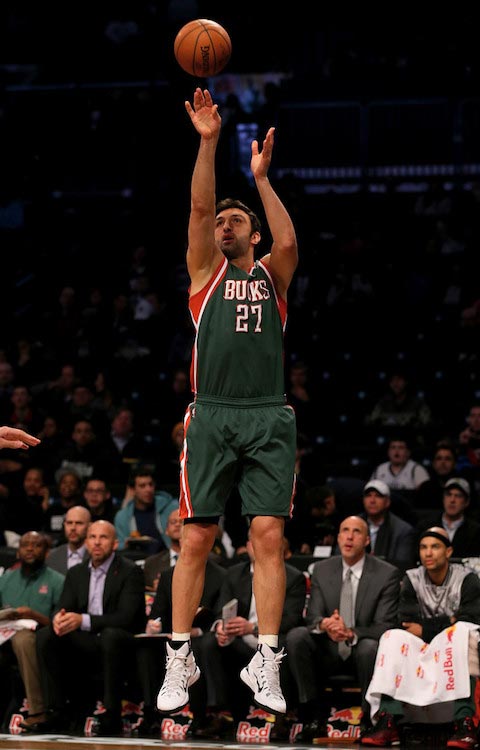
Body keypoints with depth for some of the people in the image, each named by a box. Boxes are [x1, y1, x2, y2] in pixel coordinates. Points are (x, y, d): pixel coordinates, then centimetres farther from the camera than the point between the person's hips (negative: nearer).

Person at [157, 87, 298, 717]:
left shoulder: (271, 274, 16)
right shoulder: (206, 270, 15)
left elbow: (288, 243, -5)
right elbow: (199, 208, 1)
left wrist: (261, 179, -7)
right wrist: (209, 142, -8)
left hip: (269, 417, 0)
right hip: (212, 416, 0)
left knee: (269, 536, -6)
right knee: (196, 539, -2)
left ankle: (265, 664, -4)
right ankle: (180, 660, 4)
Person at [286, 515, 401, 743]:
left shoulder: (387, 574, -5)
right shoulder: (322, 570, 6)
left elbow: (385, 626, -11)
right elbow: (312, 617, 1)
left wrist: (352, 634, -32)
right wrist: (324, 624, -27)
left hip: (362, 650, -3)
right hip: (329, 653, 3)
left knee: (370, 647, -37)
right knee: (296, 636, -24)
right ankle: (315, 718, -18)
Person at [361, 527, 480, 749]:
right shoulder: (412, 579, 7)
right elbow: (407, 623, -4)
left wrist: (426, 629, -10)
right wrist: (447, 623, -9)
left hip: (457, 653, -3)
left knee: (462, 637, -36)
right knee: (394, 638, -24)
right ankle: (388, 722, -39)